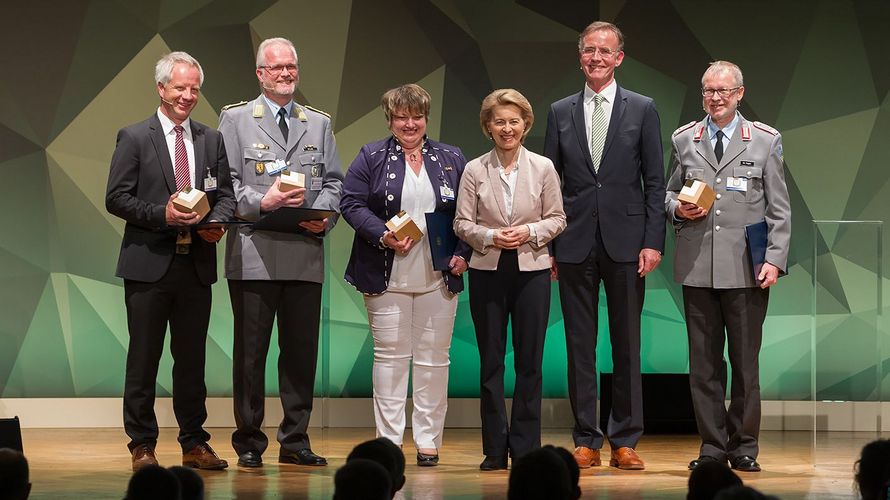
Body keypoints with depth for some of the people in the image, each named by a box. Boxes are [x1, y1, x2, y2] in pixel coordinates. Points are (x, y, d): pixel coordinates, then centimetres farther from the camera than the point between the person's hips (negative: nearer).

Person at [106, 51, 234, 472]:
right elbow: (116, 198, -5)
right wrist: (162, 214, -18)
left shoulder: (211, 140, 12)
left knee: (192, 358, 9)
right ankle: (142, 445, 8)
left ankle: (194, 444, 17)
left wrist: (218, 221, -9)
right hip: (149, 264, -4)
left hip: (197, 263, 4)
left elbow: (226, 194, 13)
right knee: (144, 358, 1)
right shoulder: (134, 138, 0)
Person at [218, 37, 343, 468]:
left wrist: (324, 215, -5)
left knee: (302, 349, 5)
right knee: (250, 351, 1)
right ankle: (249, 443, 8)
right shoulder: (235, 120, 6)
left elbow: (333, 181, 14)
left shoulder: (319, 124, 17)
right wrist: (262, 202, -15)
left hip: (306, 251, 3)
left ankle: (295, 441, 14)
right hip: (254, 254, -3)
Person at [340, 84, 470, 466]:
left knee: (433, 357, 3)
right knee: (390, 356, 1)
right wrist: (382, 235, -16)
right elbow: (352, 203, -3)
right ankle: (388, 441, 5)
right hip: (388, 277, -2)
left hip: (438, 277, 2)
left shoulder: (451, 159, 10)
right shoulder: (371, 157, 5)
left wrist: (463, 253, -3)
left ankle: (428, 440, 9)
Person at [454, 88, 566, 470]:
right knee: (491, 361, 4)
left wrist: (529, 232, -13)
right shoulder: (475, 170, 1)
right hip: (488, 271, 0)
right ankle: (495, 449, 10)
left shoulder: (543, 168, 2)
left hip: (531, 270, 0)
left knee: (530, 361, 2)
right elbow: (462, 223, 2)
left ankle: (525, 447, 9)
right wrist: (490, 236, -14)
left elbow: (557, 218, 4)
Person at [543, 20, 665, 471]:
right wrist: (547, 245, 2)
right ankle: (586, 442, 9)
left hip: (625, 243, -1)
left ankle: (624, 442, 9)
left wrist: (653, 242, -6)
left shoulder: (641, 110, 4)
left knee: (626, 345, 3)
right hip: (575, 245, 2)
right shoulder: (560, 112, 9)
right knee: (580, 345, 4)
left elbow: (654, 182, 2)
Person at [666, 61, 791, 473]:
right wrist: (677, 208, -5)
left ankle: (744, 447, 11)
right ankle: (712, 446, 12)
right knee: (703, 362, 4)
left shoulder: (766, 141, 6)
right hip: (697, 267, 2)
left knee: (746, 362, 2)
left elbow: (779, 210, 4)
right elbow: (668, 193, 19)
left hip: (746, 269, -2)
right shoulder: (683, 141, 11)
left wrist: (774, 259, -5)